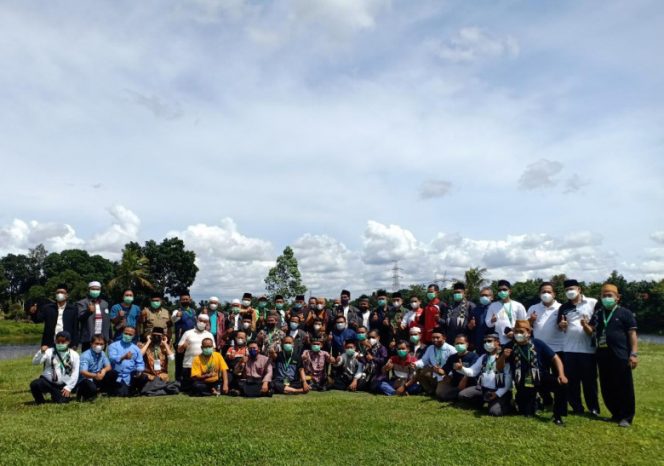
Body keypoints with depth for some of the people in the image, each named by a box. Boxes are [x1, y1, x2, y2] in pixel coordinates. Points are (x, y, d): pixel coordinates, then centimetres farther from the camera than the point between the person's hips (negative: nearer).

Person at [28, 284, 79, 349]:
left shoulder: (73, 309, 5)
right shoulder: (47, 308, 8)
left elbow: (76, 328, 2)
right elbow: (37, 319, -2)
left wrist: (74, 345, -4)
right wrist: (33, 313, -25)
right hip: (50, 345, 1)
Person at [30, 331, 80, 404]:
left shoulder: (74, 355, 1)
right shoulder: (49, 352, 3)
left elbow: (75, 373, -2)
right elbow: (35, 362, -8)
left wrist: (68, 388, -10)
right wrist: (41, 352, -25)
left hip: (63, 385, 0)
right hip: (47, 382, 0)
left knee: (62, 401, -22)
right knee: (34, 384, -30)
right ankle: (40, 401, 0)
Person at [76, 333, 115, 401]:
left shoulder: (102, 354, 1)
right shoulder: (85, 356, -20)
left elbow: (108, 367, 0)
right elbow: (83, 372, -32)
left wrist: (104, 370, -26)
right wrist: (95, 375, -51)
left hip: (97, 379, 6)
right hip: (85, 379, -6)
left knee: (113, 373, -14)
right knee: (92, 389, -38)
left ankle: (101, 390, 4)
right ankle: (81, 392, -1)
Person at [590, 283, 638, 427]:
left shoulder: (625, 313, -1)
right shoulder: (598, 314, 13)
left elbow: (632, 334, -5)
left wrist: (634, 354, -12)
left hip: (621, 356, -5)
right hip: (603, 355, 5)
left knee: (624, 387, -1)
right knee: (607, 388, 10)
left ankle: (626, 417, 10)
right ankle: (616, 414, 23)